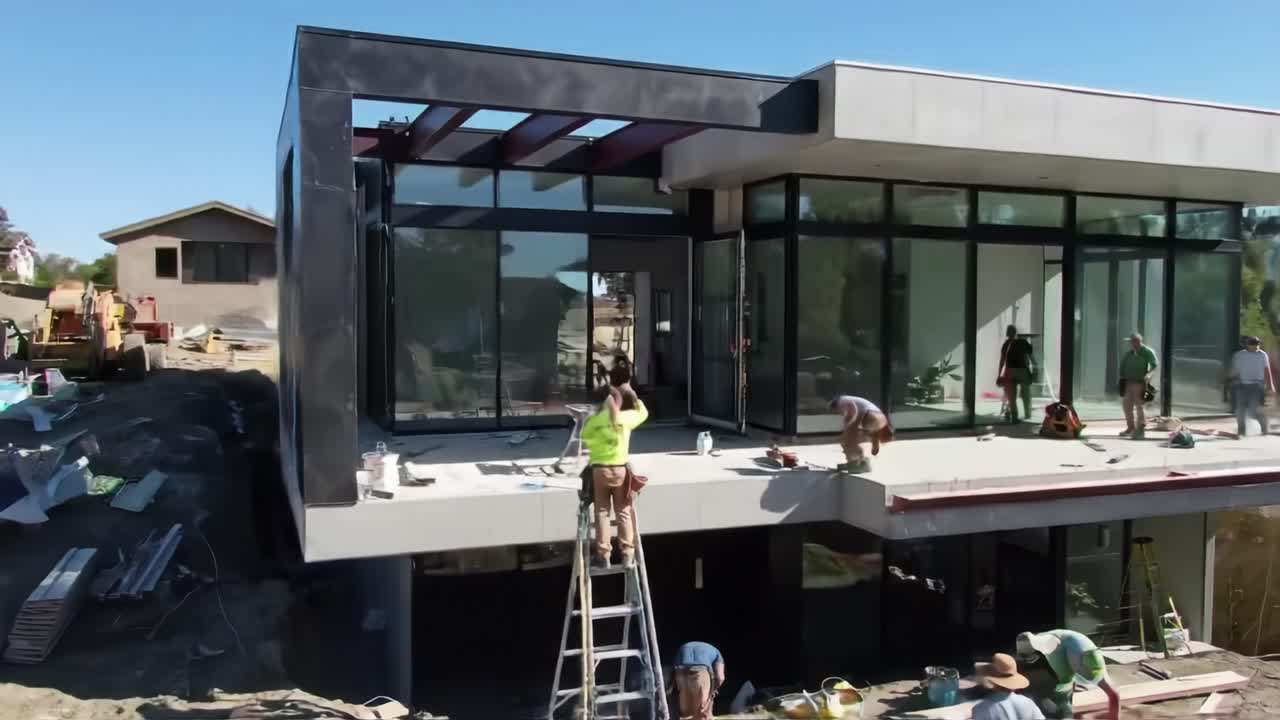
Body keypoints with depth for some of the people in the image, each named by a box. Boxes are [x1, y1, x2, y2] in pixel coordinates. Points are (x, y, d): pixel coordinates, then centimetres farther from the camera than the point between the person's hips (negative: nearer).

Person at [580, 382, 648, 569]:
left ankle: (603, 556, 7)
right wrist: (631, 393, 24)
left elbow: (585, 437, 10)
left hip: (599, 469, 0)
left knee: (602, 513, 7)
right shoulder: (625, 417, -2)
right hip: (620, 469, 0)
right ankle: (627, 554, 10)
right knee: (623, 512, 9)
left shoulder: (593, 420, -2)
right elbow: (643, 412, 17)